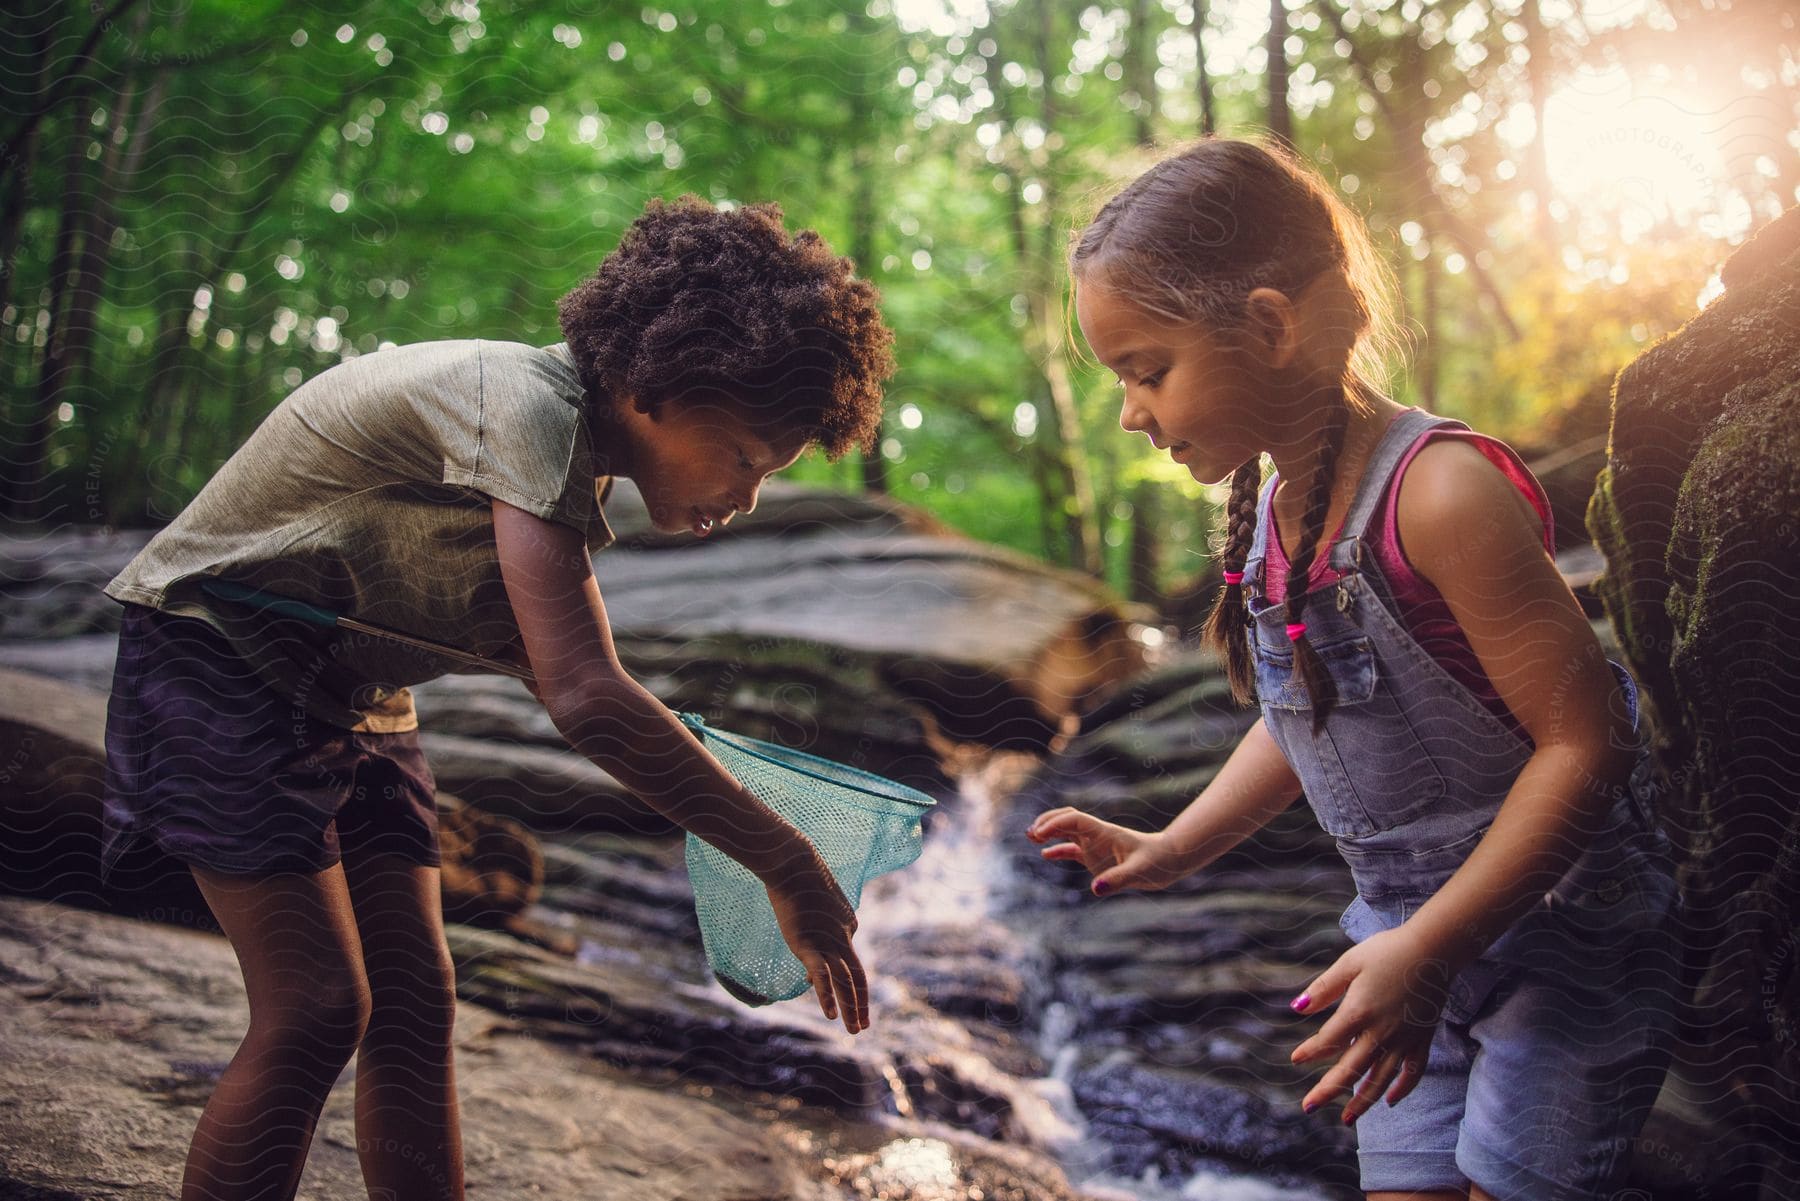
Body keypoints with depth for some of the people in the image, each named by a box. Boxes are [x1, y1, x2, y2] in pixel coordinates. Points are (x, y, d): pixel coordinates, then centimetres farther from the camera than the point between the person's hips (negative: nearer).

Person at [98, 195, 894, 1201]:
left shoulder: (578, 454, 0)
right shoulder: (526, 404, -29)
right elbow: (586, 700, -39)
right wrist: (786, 864, -34)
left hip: (352, 695, 9)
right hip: (218, 655, -8)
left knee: (415, 1005, 3)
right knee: (318, 1009, -14)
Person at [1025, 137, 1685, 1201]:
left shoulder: (1441, 492, -26)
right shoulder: (1271, 510, -1)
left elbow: (1587, 740, -25)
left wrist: (1429, 948, -27)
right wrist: (1173, 848, 8)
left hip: (1568, 929, -7)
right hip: (1412, 931, 7)